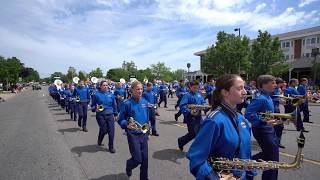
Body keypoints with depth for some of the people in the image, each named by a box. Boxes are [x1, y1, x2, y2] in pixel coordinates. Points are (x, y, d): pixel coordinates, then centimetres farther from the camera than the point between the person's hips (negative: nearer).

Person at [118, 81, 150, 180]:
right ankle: (129, 165, 33)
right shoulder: (127, 103, -14)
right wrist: (127, 125, -27)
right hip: (133, 134, -4)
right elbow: (120, 120, -8)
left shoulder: (145, 102, 2)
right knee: (138, 159, -3)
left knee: (145, 159, 9)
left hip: (144, 134, 5)